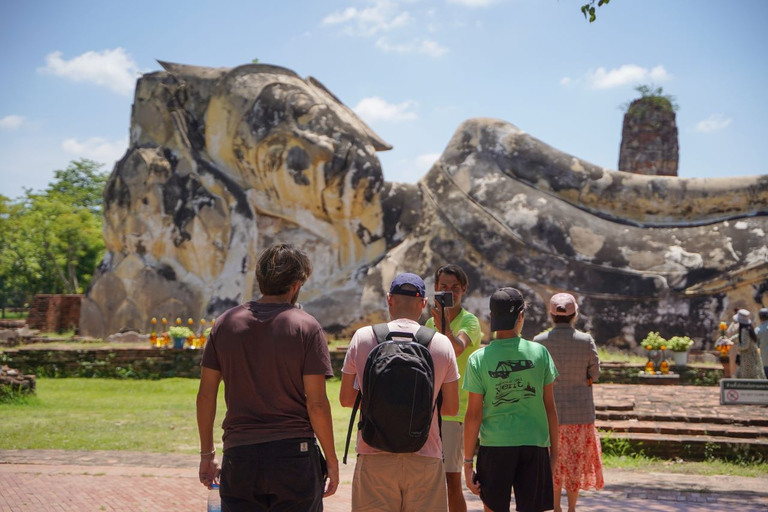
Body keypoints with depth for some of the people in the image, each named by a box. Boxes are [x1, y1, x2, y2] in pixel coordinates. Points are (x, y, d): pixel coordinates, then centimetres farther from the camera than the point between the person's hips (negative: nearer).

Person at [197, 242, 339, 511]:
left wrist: (207, 453, 15)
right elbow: (317, 403, -9)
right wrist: (332, 460, 1)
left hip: (239, 458, 3)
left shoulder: (226, 322, 5)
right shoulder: (306, 327, -5)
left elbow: (206, 395, 6)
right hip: (294, 455, -3)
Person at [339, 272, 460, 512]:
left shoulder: (363, 337, 0)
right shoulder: (442, 343, 0)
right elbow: (451, 407, 4)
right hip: (425, 459, 0)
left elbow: (346, 398, 6)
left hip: (374, 458, 0)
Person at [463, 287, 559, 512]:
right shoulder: (539, 353, -1)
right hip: (534, 445, 1)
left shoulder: (479, 359, -4)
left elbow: (474, 415, -4)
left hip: (494, 447, -1)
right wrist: (554, 448, 13)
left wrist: (468, 460, 2)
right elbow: (549, 407, 3)